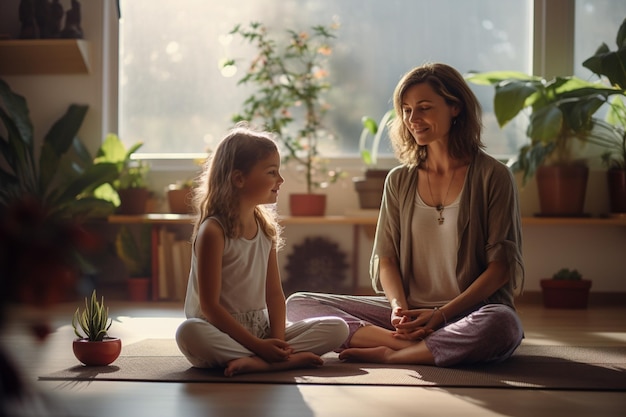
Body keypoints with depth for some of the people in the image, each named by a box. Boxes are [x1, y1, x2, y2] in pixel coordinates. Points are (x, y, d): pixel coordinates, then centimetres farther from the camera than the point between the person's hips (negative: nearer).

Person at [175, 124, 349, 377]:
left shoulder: (266, 229, 9)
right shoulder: (213, 231, -12)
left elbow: (274, 294, 7)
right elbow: (210, 305, -16)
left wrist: (277, 341, -12)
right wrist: (258, 345, -21)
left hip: (260, 330, 6)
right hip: (221, 333, -6)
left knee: (337, 328, -10)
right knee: (188, 333, -39)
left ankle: (255, 361, -29)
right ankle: (288, 360, -38)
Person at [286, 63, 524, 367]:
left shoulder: (492, 176, -1)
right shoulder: (399, 181, 12)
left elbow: (502, 265, -5)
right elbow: (385, 258, 9)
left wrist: (442, 314, -15)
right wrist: (399, 306, -13)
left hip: (471, 311, -4)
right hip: (411, 311, 4)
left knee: (502, 324, -41)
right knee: (298, 305, -12)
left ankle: (387, 354, -24)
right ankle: (420, 346, -25)